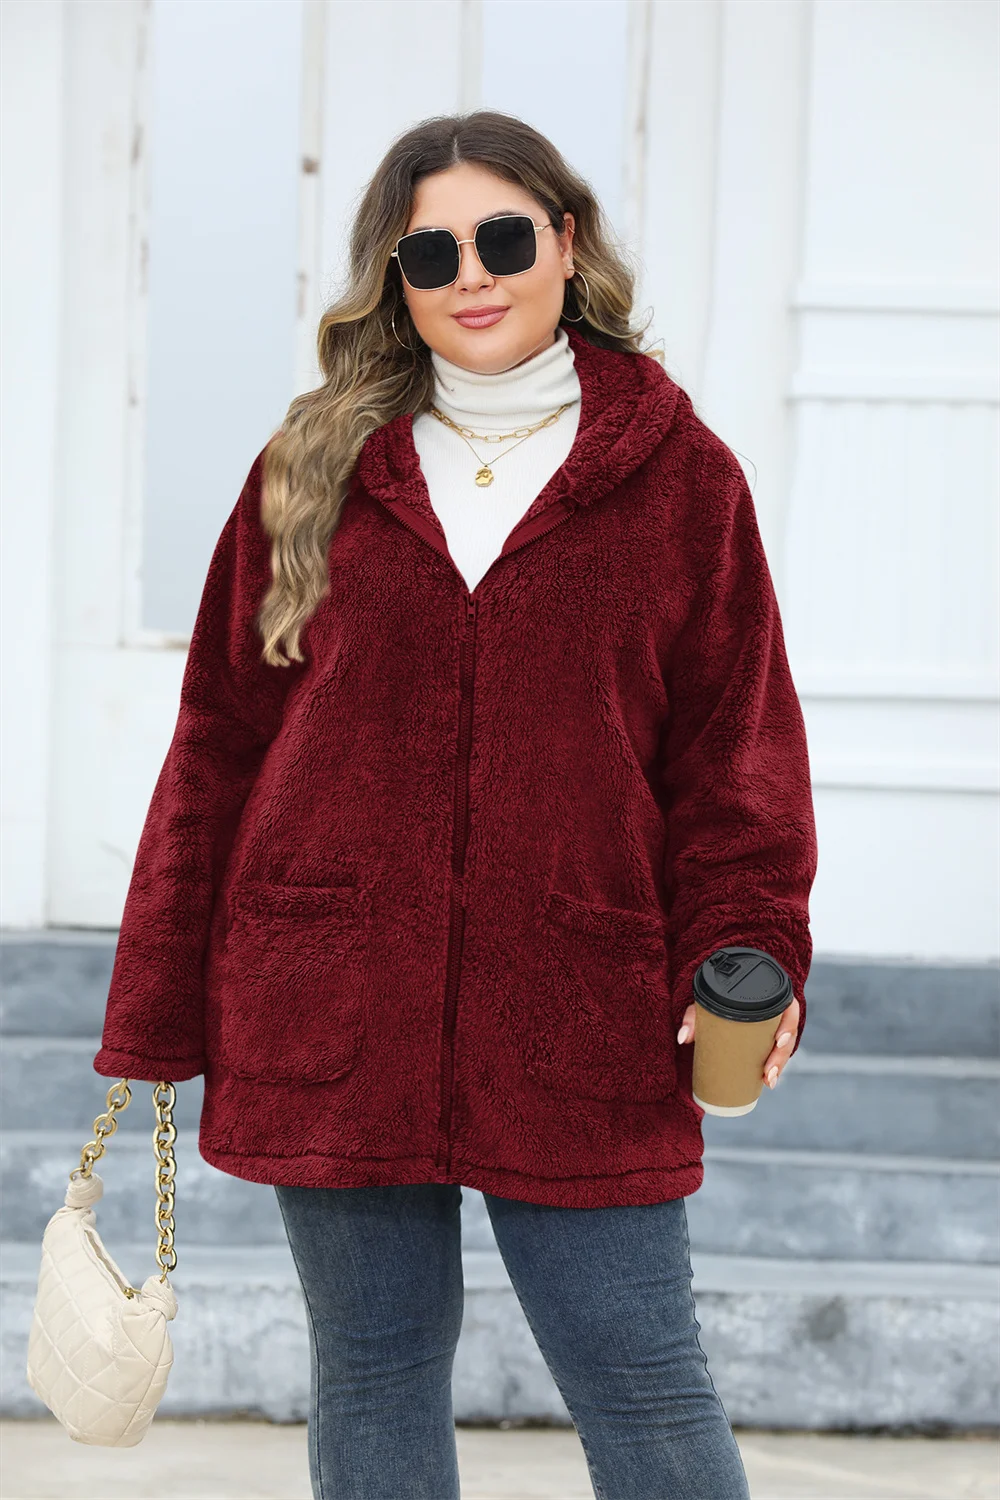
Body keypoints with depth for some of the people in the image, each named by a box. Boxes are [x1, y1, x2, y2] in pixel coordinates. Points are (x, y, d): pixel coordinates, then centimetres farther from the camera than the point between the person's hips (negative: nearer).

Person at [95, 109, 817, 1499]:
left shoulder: (678, 474, 5)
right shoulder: (313, 471, 9)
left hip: (580, 1018, -2)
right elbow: (218, 744, 9)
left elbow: (737, 745, 5)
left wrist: (747, 961, -9)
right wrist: (160, 1013, 6)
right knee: (372, 1371, 9)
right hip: (332, 1008, 2)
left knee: (642, 1376, 0)